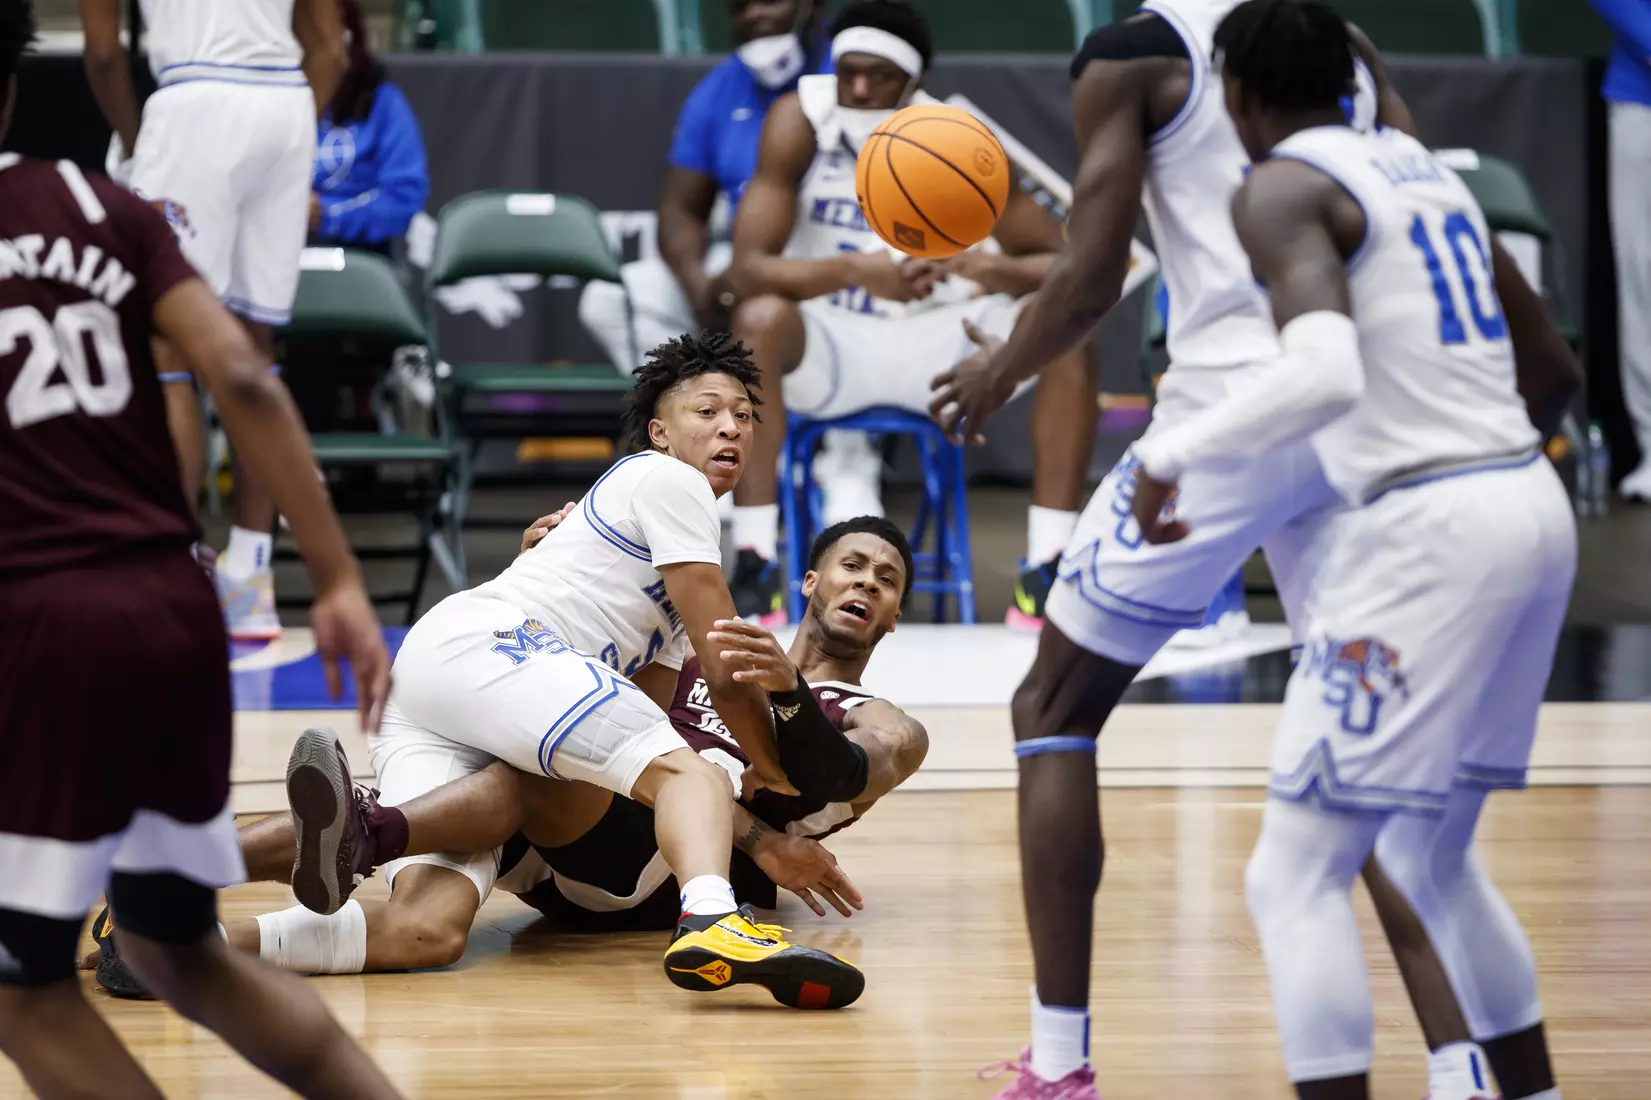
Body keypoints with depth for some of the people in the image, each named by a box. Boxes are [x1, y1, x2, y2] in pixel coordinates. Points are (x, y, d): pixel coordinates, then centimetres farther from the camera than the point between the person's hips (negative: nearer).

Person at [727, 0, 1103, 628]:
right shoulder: (800, 122, -15)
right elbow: (749, 269, -23)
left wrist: (997, 271, -34)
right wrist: (855, 271, -41)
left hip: (935, 340, 2)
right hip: (824, 342, -2)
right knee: (760, 319, -35)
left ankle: (1046, 571, -21)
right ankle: (752, 567, -32)